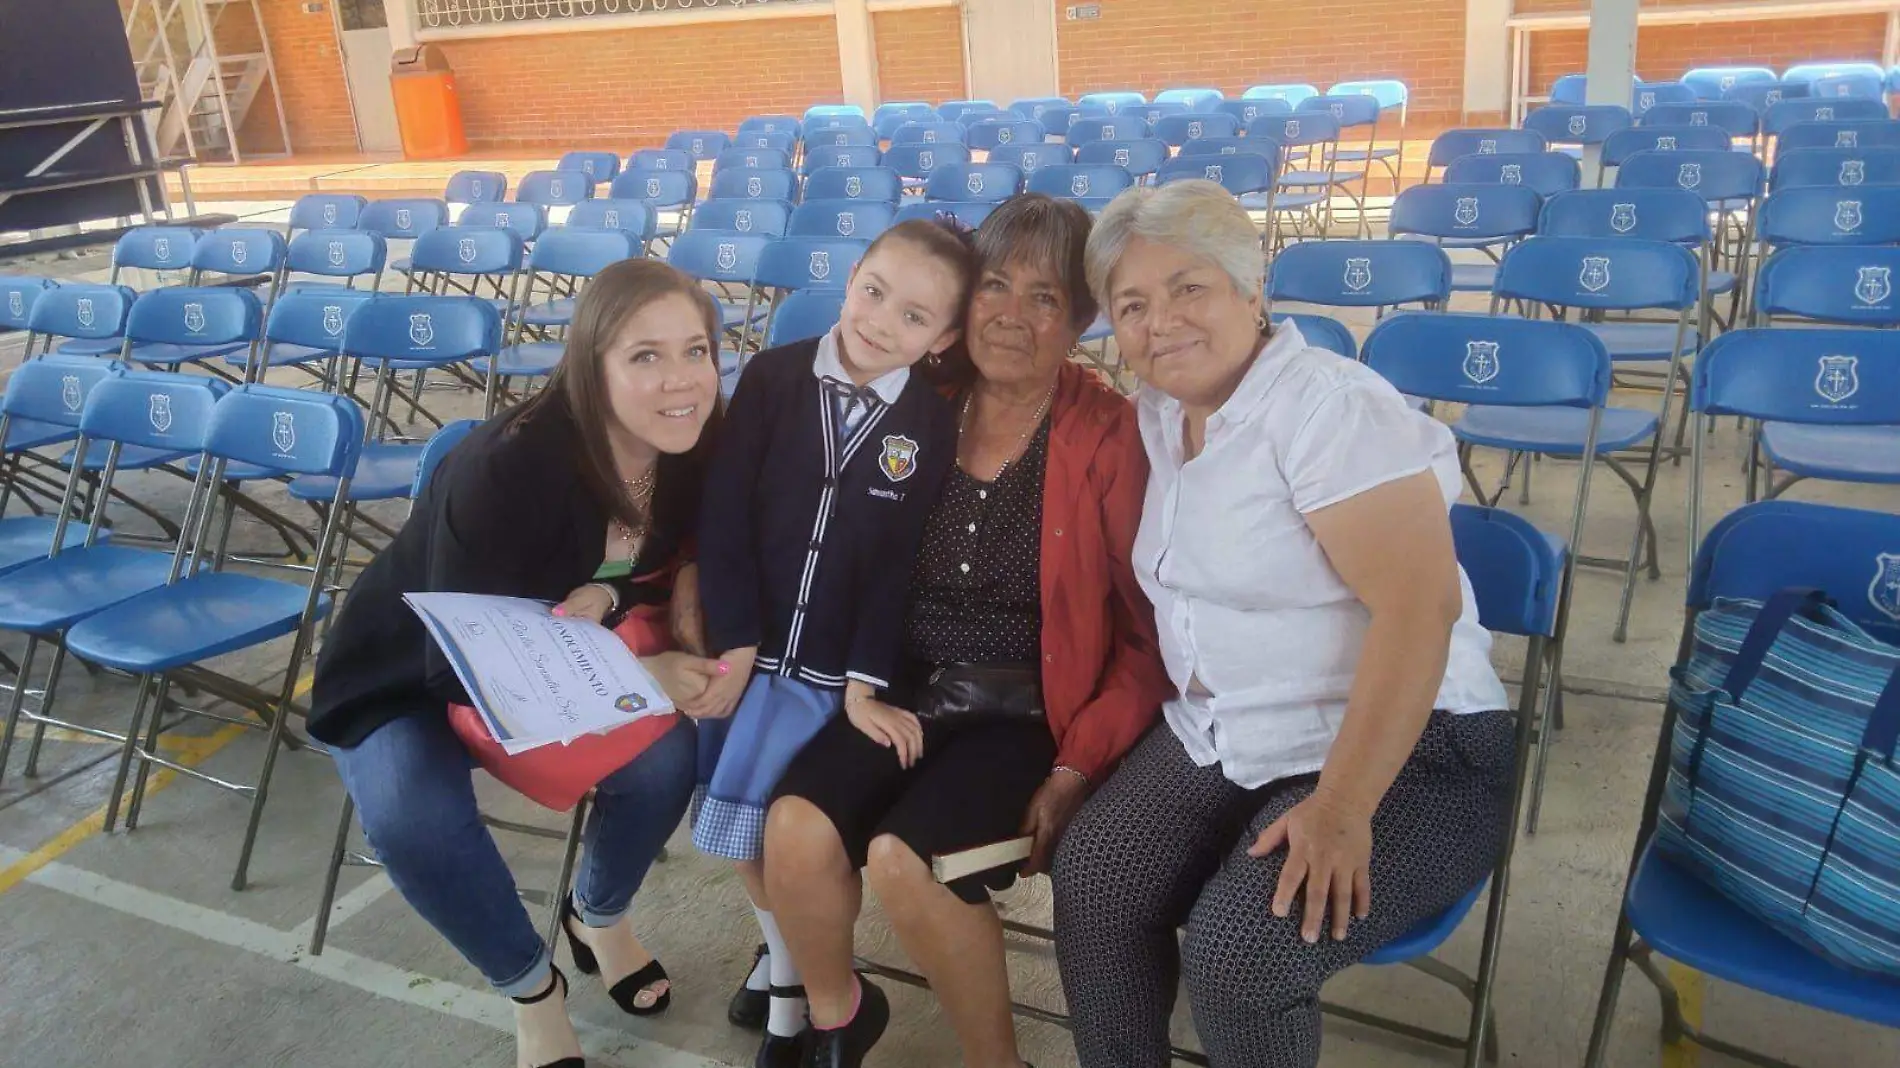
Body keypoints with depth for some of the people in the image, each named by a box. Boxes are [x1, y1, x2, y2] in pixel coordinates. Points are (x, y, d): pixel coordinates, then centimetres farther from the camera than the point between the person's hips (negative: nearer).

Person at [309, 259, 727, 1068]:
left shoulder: (689, 454, -17)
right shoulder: (507, 467, -34)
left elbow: (667, 575, -1)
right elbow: (462, 663, -29)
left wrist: (603, 596, -25)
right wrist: (635, 675, -35)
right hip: (410, 677, -4)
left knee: (667, 755, -23)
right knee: (410, 819, -32)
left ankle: (598, 916, 11)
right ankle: (532, 989, -2)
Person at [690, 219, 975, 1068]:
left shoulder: (931, 425, -6)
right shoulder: (772, 376, -5)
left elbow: (902, 564, -6)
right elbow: (722, 520, -7)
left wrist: (867, 680, -12)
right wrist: (734, 647, -11)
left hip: (839, 669, -1)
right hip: (751, 646, 2)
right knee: (739, 823, 8)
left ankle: (798, 974, 23)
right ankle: (780, 943, 36)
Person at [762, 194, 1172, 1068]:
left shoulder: (1113, 436, -9)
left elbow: (1152, 635, -9)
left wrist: (1077, 770, -14)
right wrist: (858, 684, -2)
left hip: (1028, 714, -4)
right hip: (907, 691, 4)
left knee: (902, 858, -25)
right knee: (796, 828, -19)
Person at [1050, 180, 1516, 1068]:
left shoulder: (1332, 408, -18)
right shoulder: (1160, 413, 6)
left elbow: (1417, 610, -25)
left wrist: (1340, 811, -27)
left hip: (1401, 754, -6)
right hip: (1218, 739, 7)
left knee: (1237, 951, -24)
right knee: (1091, 879, -15)